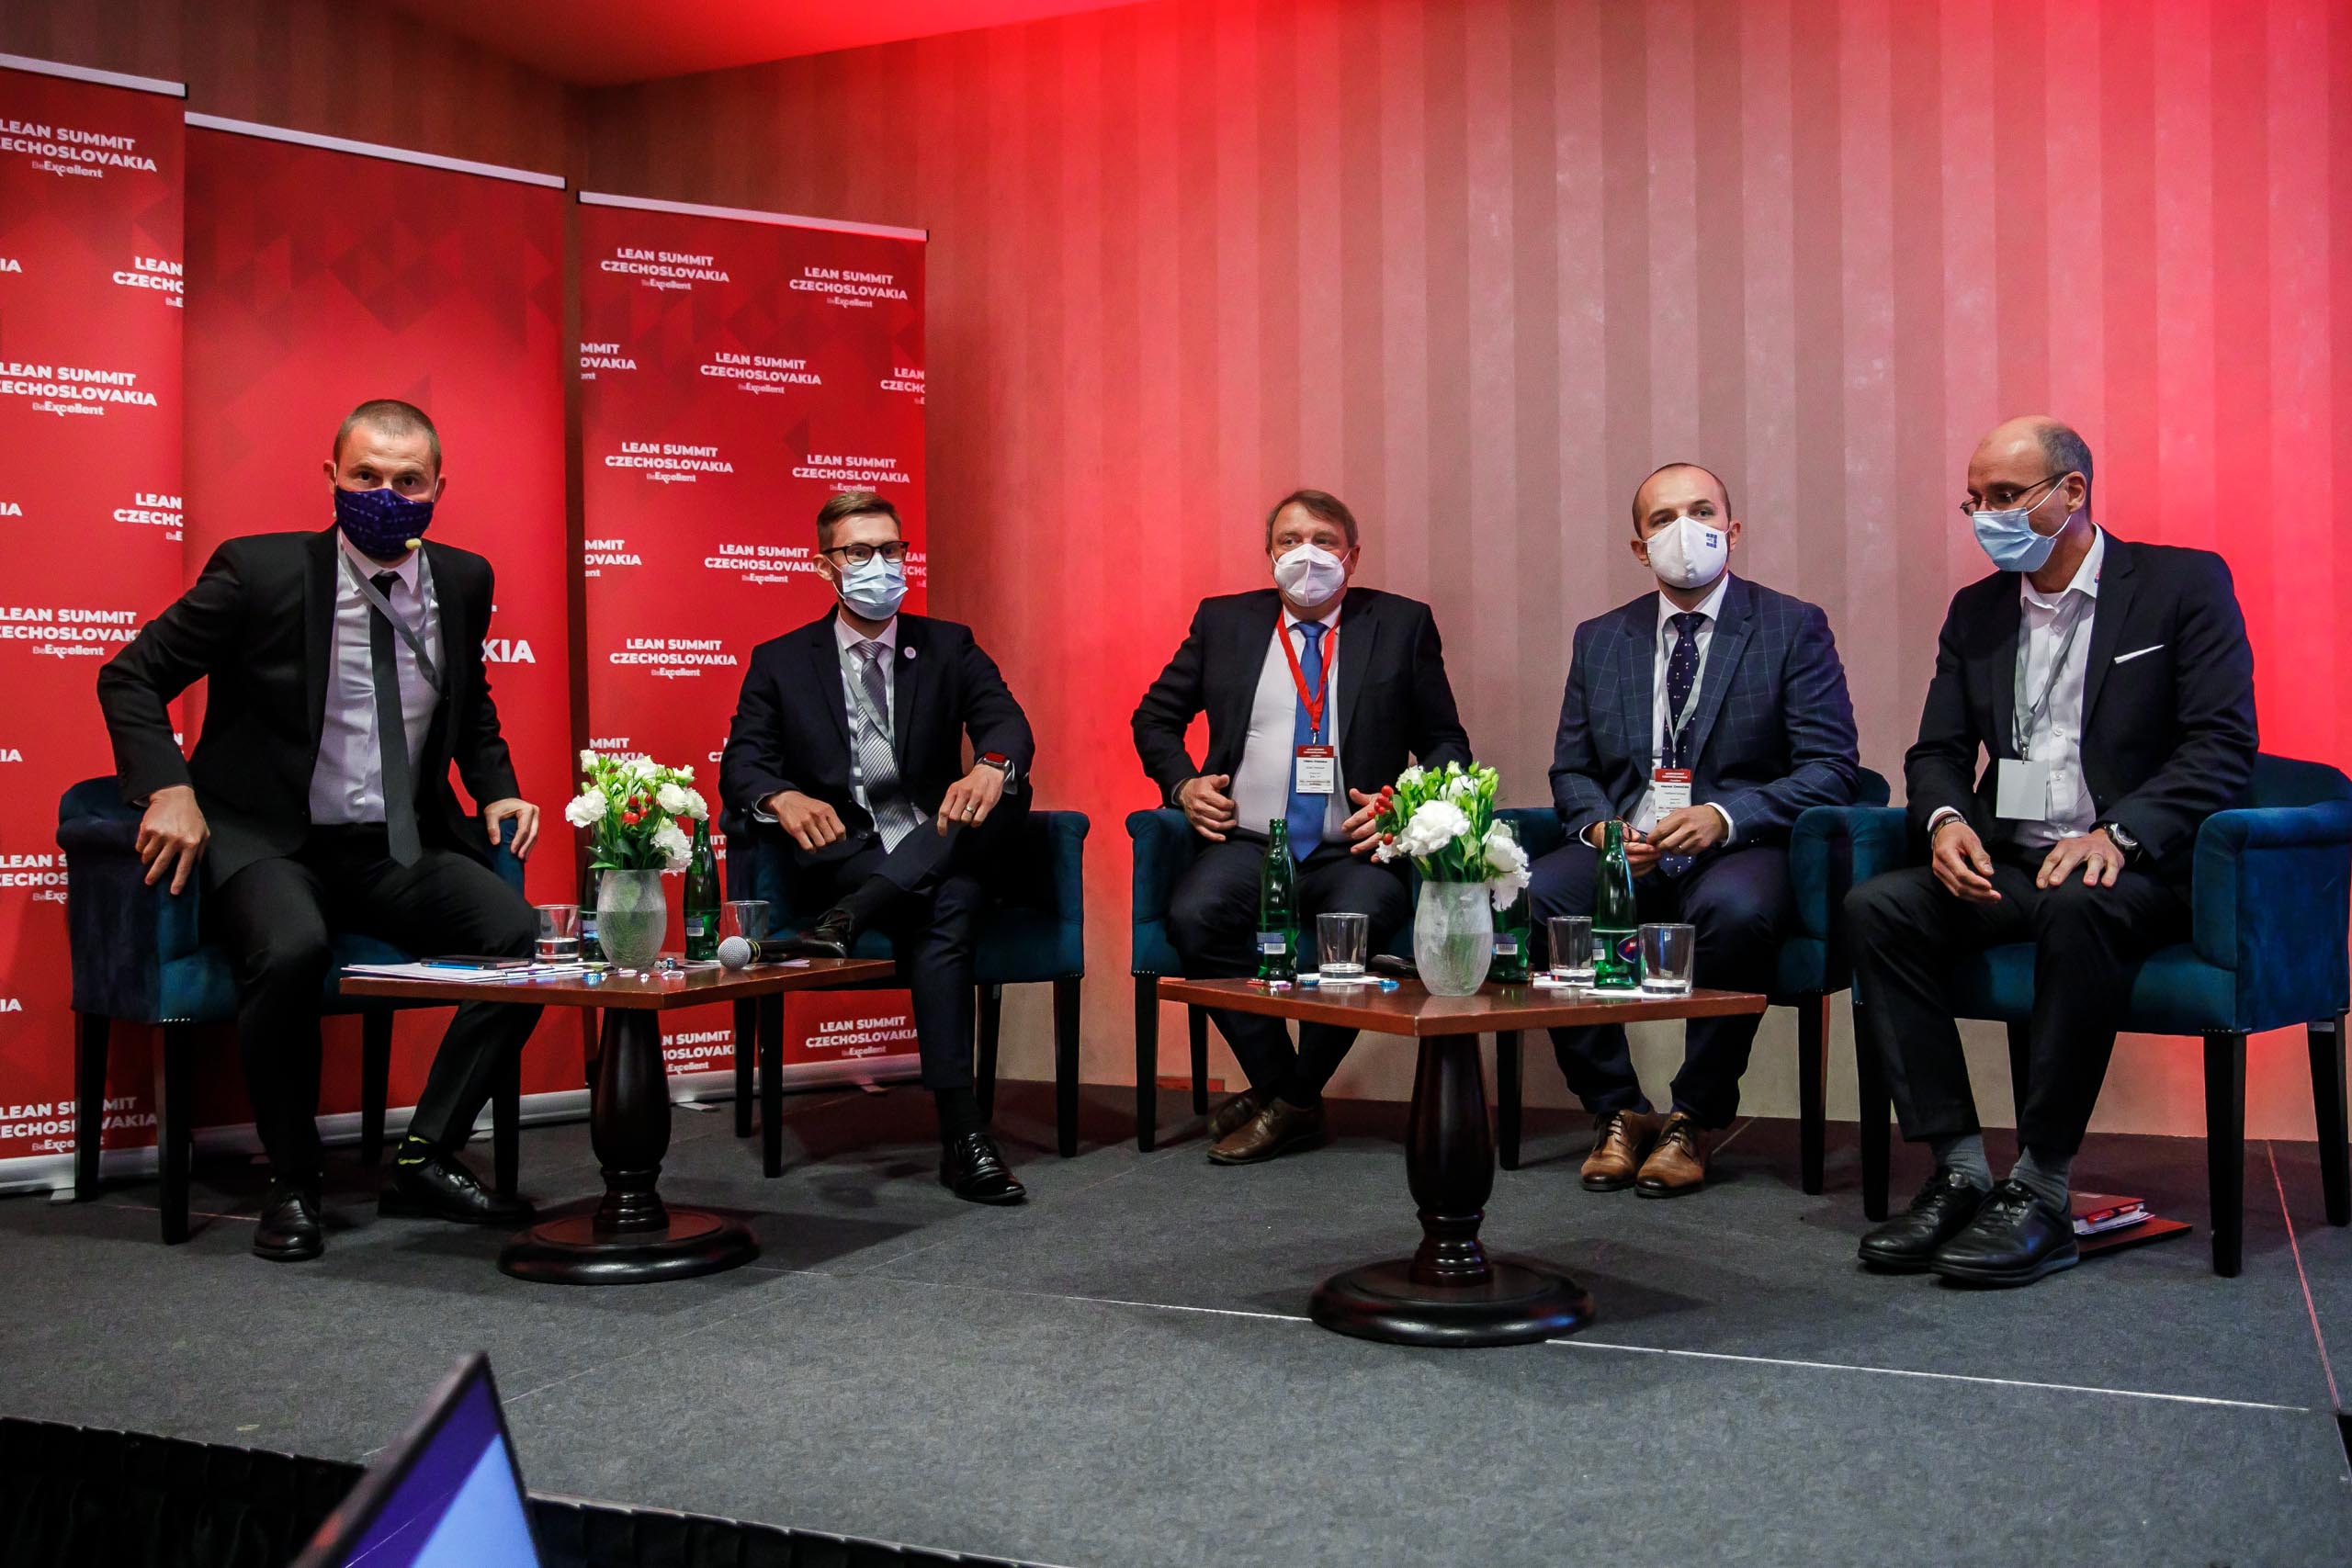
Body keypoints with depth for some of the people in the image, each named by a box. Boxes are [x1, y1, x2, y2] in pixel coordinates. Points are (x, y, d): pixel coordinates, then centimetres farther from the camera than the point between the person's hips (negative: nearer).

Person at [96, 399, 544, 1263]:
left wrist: (498, 790, 5)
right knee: (291, 951, -36)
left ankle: (425, 1159, -5)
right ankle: (292, 1183, -12)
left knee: (524, 937, -21)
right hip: (271, 842, -4)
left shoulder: (463, 580, 6)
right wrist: (168, 790, -15)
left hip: (403, 850, 4)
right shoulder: (260, 570, -7)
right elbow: (130, 676, 0)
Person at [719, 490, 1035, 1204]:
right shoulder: (779, 662, 12)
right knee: (942, 913, -35)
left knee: (1005, 790, -31)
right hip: (840, 855, -2)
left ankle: (853, 916, -39)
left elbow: (1007, 724, -4)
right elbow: (741, 763, 0)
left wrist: (991, 768, -31)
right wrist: (783, 797, -27)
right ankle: (961, 1131, -38)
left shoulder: (949, 647, 14)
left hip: (939, 847, 2)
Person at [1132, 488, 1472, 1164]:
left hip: (1353, 851, -1)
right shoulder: (1224, 621, 13)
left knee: (1359, 920, -34)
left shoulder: (1402, 625, 10)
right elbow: (1155, 717, 21)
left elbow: (1447, 742, 12)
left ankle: (1286, 1104, -13)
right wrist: (1182, 783, 3)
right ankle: (1279, 1088, -11)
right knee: (1193, 914, -30)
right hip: (1248, 845, 2)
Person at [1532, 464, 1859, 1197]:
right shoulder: (1599, 640, 15)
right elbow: (1571, 771, 16)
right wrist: (1600, 827, -8)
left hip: (1740, 847, -3)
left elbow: (1830, 769, -4)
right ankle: (1617, 1110, -9)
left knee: (1734, 909, -38)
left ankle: (1697, 1120, -14)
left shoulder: (1794, 628, 3)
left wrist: (1725, 817, -20)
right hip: (1623, 854, 4)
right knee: (1525, 897, -27)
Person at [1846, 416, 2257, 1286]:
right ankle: (1961, 1170, -19)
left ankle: (2041, 1191, -29)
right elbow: (1936, 751, 14)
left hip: (2138, 866, -5)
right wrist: (1947, 819, -10)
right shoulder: (1977, 610, 16)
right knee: (1875, 907, -22)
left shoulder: (2185, 584, 1)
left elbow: (2222, 745, -9)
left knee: (2080, 910, -38)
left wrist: (2117, 834, -24)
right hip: (2008, 867, 5)